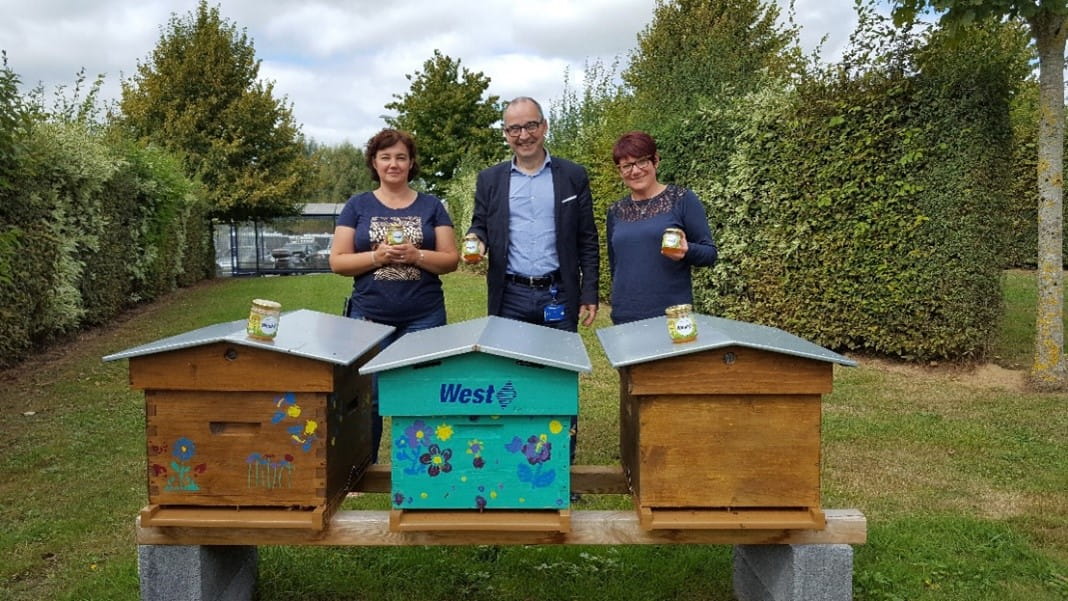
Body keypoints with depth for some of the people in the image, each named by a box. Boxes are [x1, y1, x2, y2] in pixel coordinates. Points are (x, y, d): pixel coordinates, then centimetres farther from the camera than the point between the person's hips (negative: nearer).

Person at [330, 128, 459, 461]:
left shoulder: (431, 206, 7)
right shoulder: (357, 206, 6)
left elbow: (451, 259, 3)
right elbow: (338, 261, 2)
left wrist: (416, 255, -15)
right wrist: (377, 256, -15)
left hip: (424, 318, 0)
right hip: (369, 317, 0)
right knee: (368, 395, 3)